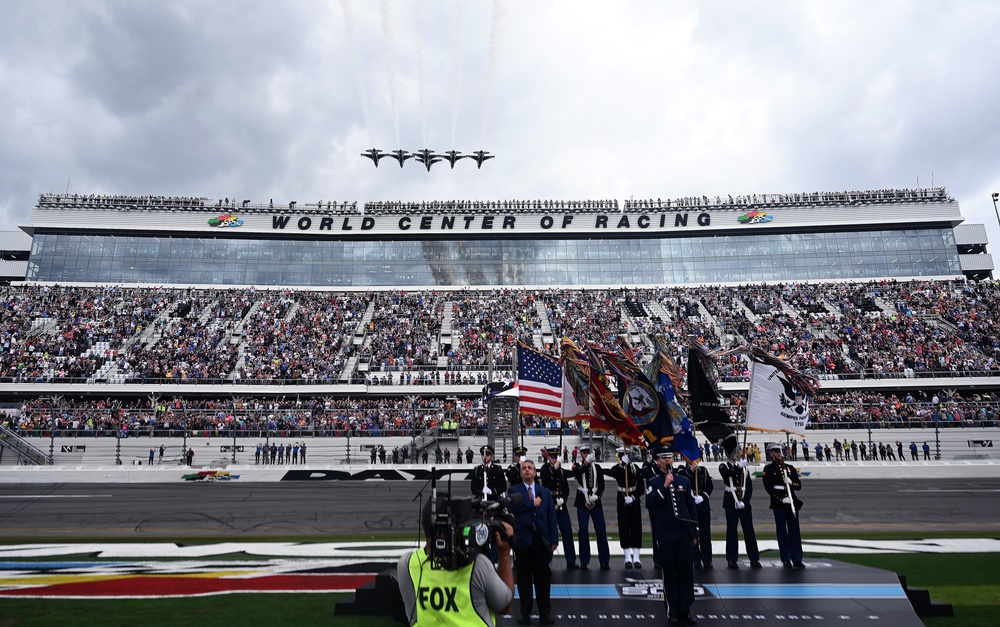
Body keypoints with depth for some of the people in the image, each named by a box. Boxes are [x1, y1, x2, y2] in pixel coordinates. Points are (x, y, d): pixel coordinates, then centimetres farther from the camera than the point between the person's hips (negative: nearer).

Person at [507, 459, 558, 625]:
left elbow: (551, 516, 6)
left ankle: (545, 612, 18)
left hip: (542, 539, 2)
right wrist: (533, 503, -12)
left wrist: (554, 539, -1)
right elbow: (512, 507, -17)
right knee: (524, 577, 7)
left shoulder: (545, 492, 11)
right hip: (523, 539, -2)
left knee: (543, 577, 7)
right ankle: (525, 612, 18)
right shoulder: (514, 490, 3)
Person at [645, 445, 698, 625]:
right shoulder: (653, 482, 0)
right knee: (669, 573, 3)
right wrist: (664, 487, -23)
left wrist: (694, 533, 9)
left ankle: (685, 610, 14)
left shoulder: (684, 481, 8)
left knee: (687, 572, 4)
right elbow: (649, 503, -16)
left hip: (684, 534, 3)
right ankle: (672, 611, 12)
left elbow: (691, 508, 11)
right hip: (665, 535, -3)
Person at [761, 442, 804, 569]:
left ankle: (797, 559, 8)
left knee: (795, 531, 3)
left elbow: (799, 485, 10)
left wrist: (790, 482, -11)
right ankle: (786, 559, 6)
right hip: (778, 504, -3)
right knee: (782, 531, 0)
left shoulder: (790, 468, 12)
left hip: (792, 502, 3)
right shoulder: (768, 469, 1)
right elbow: (768, 488, -6)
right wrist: (781, 499, -15)